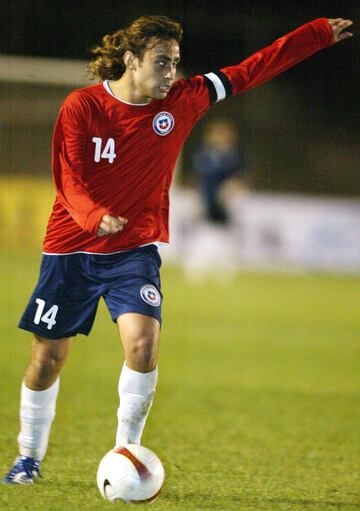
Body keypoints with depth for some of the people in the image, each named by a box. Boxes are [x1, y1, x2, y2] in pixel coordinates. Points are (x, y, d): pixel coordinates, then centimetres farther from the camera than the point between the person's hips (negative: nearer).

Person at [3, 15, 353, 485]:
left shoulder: (182, 101, -2)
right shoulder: (82, 107, -10)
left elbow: (253, 69, 1)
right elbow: (68, 179, -15)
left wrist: (321, 33, 1)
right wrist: (95, 216, -36)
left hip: (135, 251, 1)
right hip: (72, 250, -1)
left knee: (143, 344, -21)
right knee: (47, 359, 4)